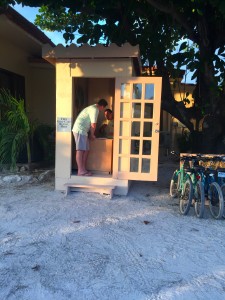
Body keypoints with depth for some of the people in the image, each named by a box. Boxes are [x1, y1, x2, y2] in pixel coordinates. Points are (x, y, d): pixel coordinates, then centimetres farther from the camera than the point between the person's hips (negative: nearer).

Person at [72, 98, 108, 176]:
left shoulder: (92, 108, 22)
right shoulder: (95, 109, -10)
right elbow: (93, 125, -11)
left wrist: (91, 134, 22)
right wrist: (92, 135, 3)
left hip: (82, 131, 10)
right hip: (80, 130, -10)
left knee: (86, 150, 7)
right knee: (80, 150, -12)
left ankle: (83, 169, 9)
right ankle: (81, 171, -12)